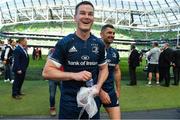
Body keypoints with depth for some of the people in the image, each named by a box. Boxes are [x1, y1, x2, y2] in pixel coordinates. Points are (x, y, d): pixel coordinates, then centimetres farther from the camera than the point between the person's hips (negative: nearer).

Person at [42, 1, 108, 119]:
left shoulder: (99, 44, 2)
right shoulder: (64, 43, -9)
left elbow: (104, 68, 13)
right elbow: (47, 72, -10)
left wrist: (98, 86, -6)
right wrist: (74, 75, -20)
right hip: (70, 102, -3)